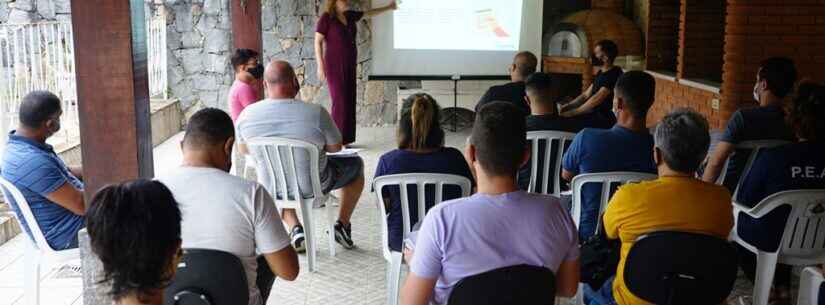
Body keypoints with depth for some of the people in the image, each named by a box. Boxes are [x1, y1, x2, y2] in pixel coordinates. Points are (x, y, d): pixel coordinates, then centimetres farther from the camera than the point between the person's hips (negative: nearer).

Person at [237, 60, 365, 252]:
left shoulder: (246, 115, -14)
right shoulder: (316, 113, -24)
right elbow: (336, 147, -8)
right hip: (313, 186, -3)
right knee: (356, 164, 25)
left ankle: (295, 229, 26)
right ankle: (342, 226, 29)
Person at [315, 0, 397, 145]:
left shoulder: (350, 16, 9)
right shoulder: (326, 18, -10)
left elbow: (369, 13, 25)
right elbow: (317, 42, -11)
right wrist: (320, 66, -16)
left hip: (349, 66, 7)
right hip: (335, 66, -7)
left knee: (349, 102, 5)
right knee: (340, 101, -12)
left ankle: (344, 140, 11)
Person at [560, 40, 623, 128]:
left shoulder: (614, 75, -17)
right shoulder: (601, 73, 13)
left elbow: (595, 101, -22)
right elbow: (586, 94, 16)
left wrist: (572, 113, -20)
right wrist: (568, 105, 2)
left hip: (606, 120, -8)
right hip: (595, 114, 8)